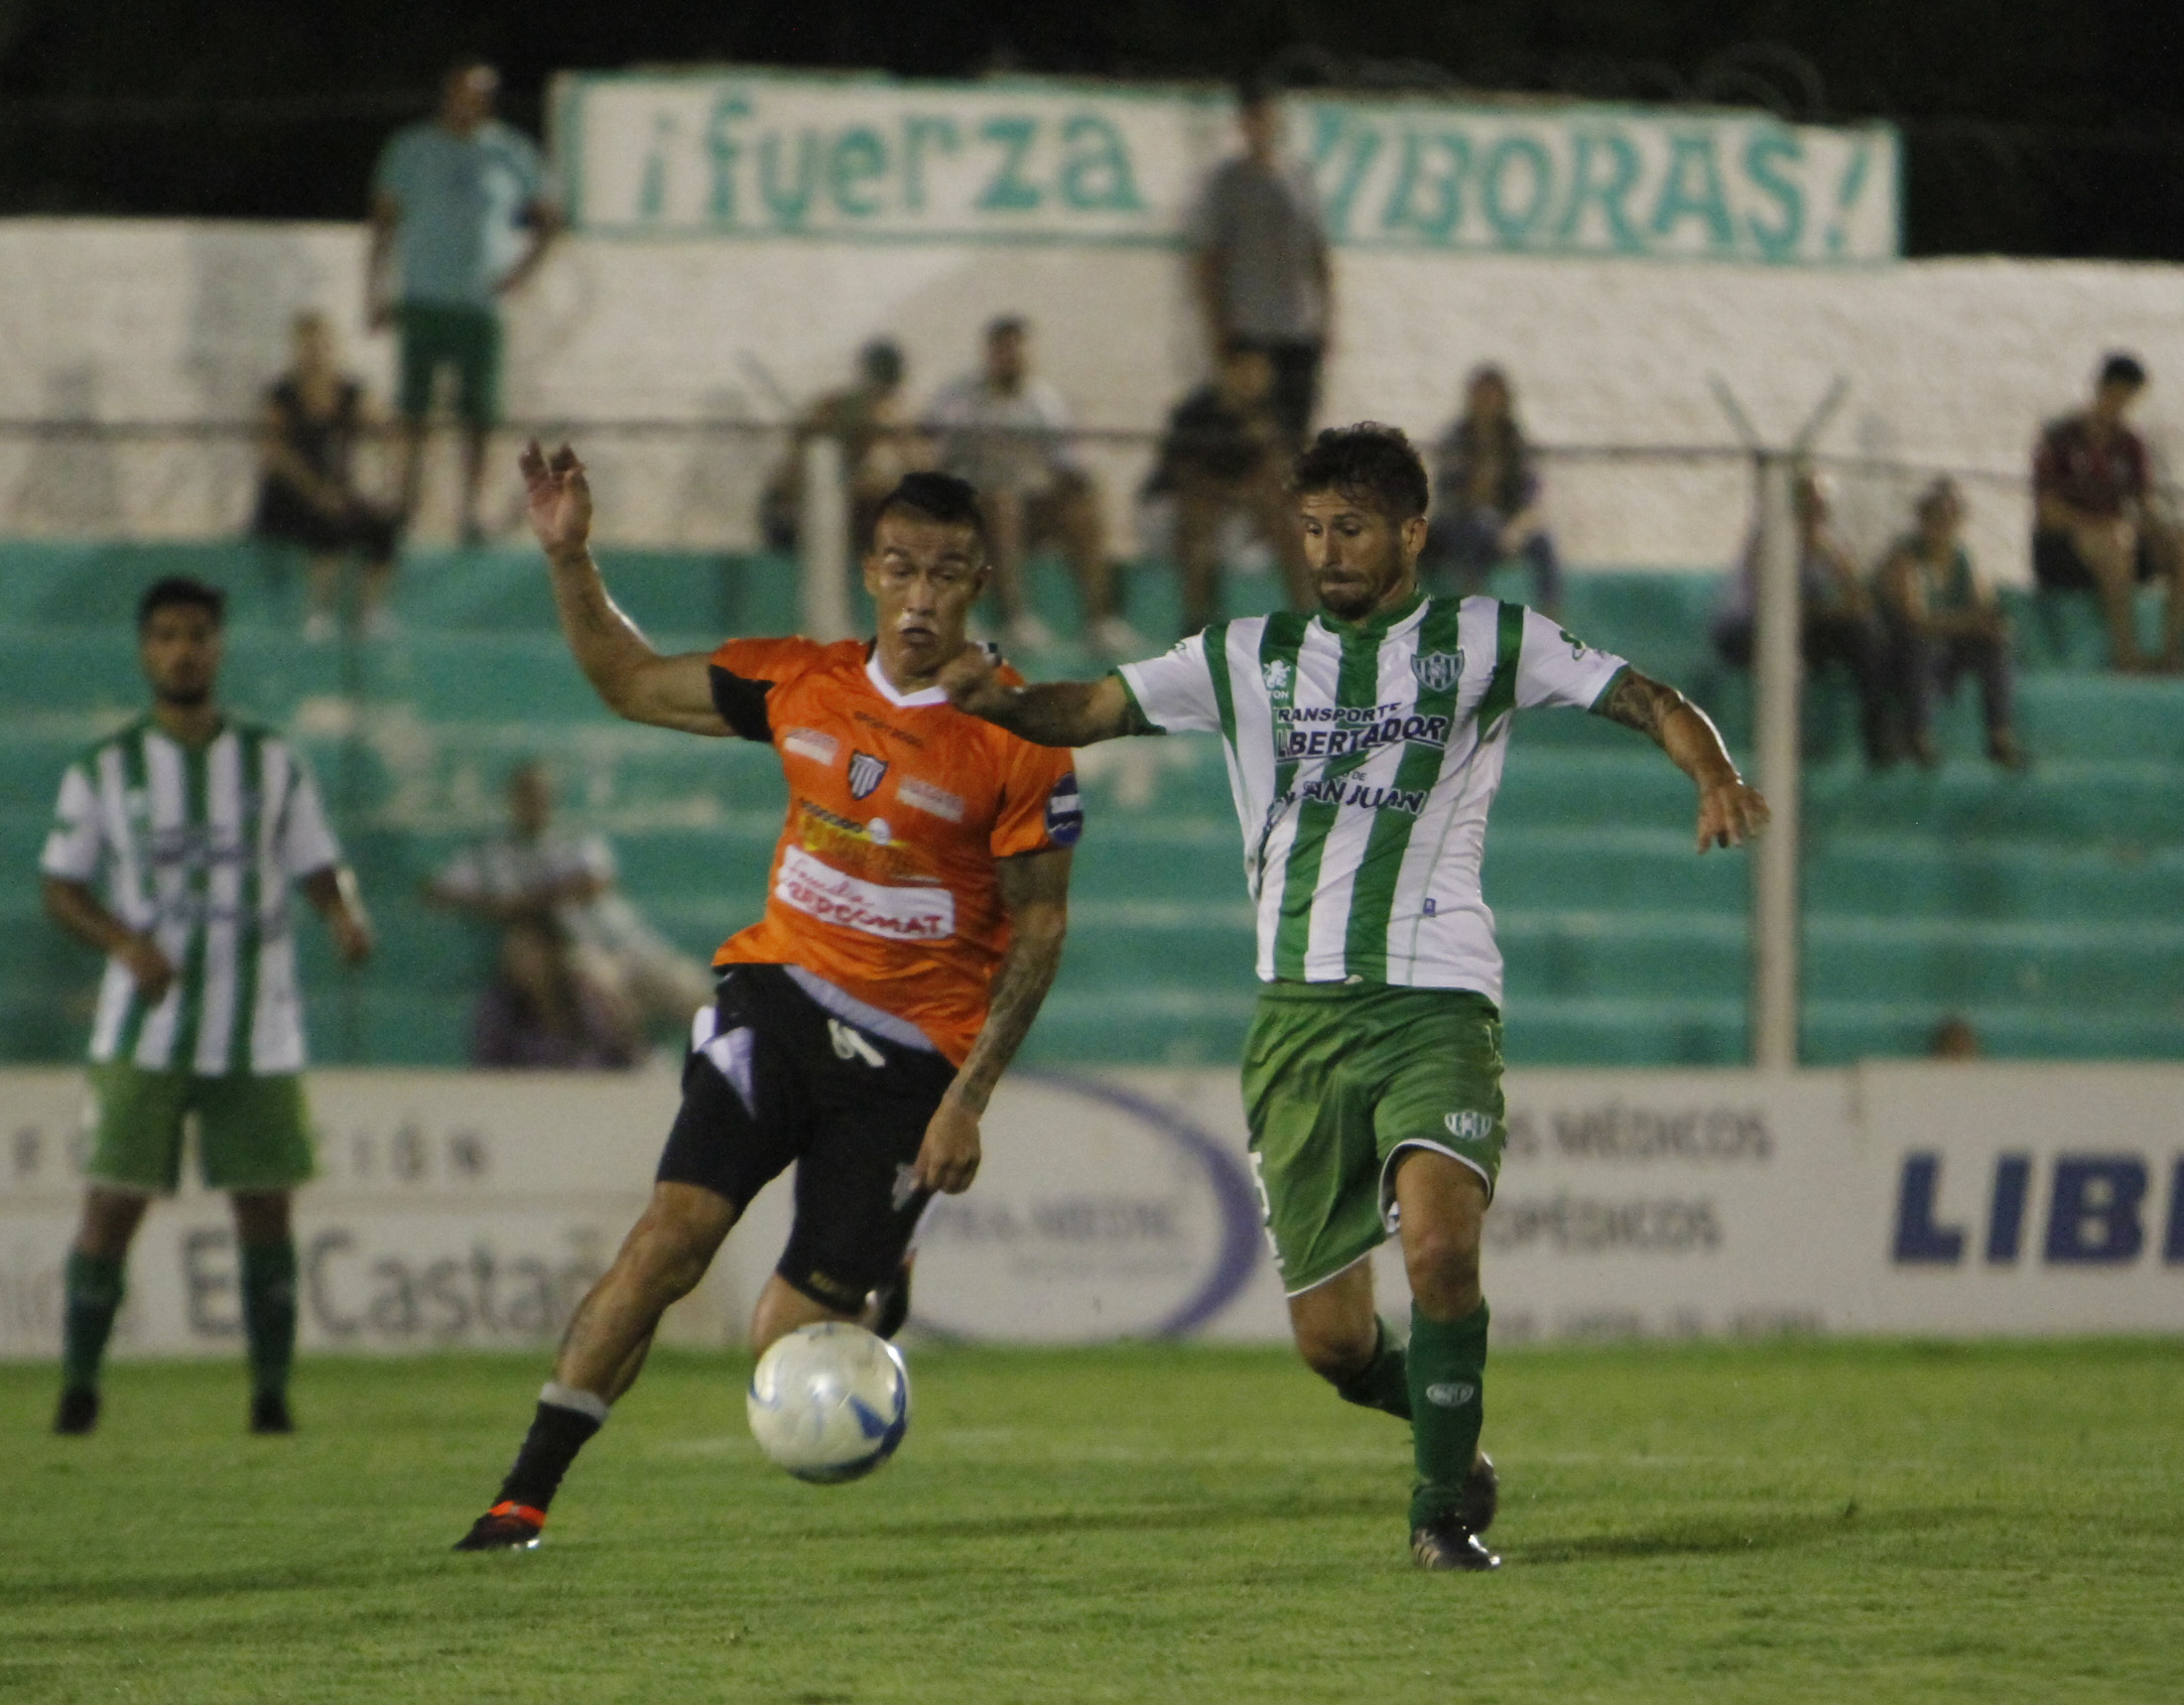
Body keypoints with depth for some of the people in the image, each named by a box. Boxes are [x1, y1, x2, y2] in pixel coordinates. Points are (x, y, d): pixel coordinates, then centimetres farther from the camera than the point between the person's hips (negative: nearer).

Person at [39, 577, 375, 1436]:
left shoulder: (273, 762, 8)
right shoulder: (105, 770, 4)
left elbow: (317, 868, 10)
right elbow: (61, 888, 5)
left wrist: (345, 914, -13)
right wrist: (125, 943, -14)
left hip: (258, 1034, 1)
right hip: (144, 1034, -1)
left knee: (265, 1206, 0)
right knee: (112, 1203, -7)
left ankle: (272, 1393, 8)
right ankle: (78, 1388, 3)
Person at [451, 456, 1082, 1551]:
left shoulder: (1016, 739, -9)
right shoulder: (801, 683, 3)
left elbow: (1039, 925, -4)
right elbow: (631, 684, 16)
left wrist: (966, 1102, -8)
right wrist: (569, 559, 1)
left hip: (909, 1053, -2)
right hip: (777, 997, 2)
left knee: (783, 1345, -3)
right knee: (673, 1233, -19)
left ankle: (875, 1295, 35)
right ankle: (524, 1495, -15)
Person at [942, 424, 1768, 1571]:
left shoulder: (1482, 643, 9)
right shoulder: (1249, 659, 15)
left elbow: (1642, 699, 6)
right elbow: (1094, 709, 10)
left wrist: (1715, 778, -14)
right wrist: (999, 700, -11)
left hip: (1437, 1004, -3)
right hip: (1301, 1013, 3)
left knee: (1439, 1245, -26)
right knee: (1329, 1337, 0)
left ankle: (1443, 1508, -7)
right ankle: (1447, 1430, 32)